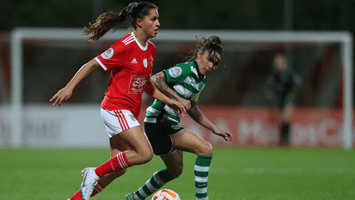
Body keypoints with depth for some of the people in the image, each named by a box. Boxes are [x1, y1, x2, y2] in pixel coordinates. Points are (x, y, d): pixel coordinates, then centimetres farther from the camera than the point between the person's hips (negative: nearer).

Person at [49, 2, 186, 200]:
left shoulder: (150, 50, 11)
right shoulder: (125, 46, -15)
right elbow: (92, 65, -11)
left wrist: (169, 101, 16)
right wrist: (69, 87, -18)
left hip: (129, 113, 9)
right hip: (116, 108, -9)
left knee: (118, 169, 6)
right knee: (145, 154, -20)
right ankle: (95, 173, -7)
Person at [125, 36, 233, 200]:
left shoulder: (201, 80, 12)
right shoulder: (185, 69, -17)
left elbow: (192, 109, 22)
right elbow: (155, 79, -27)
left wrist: (215, 129, 19)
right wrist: (178, 99, -27)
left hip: (169, 125, 10)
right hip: (158, 123, -10)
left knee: (175, 171, 25)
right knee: (205, 149, -18)